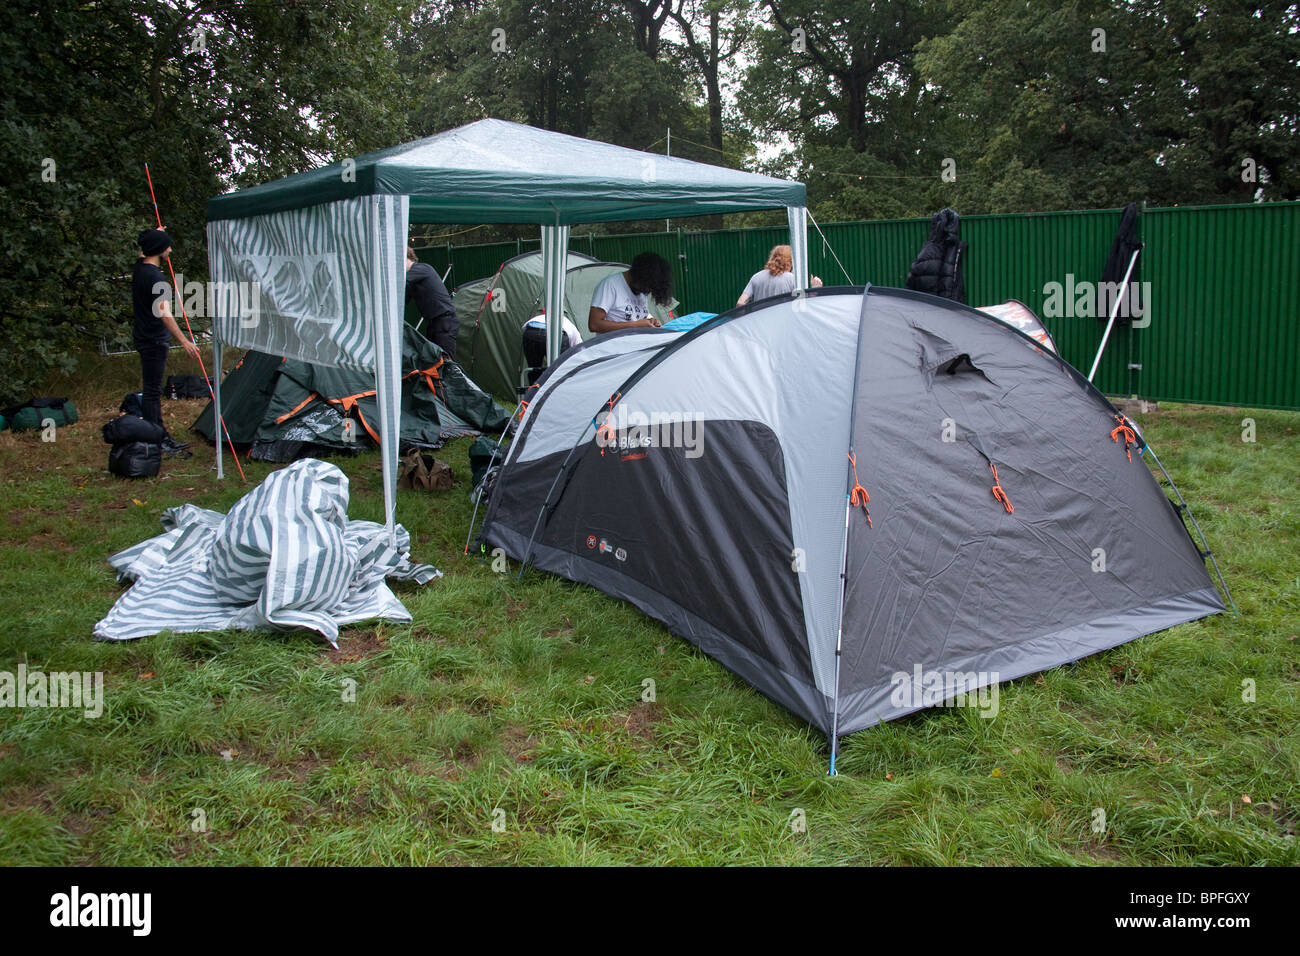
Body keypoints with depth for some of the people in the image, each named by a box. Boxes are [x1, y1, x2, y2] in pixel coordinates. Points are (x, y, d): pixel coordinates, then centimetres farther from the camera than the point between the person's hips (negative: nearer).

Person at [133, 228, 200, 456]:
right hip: (154, 340, -10)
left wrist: (154, 235, 46)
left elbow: (143, 253, 33)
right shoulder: (156, 278, -23)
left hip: (144, 337, 10)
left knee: (152, 388, 15)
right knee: (152, 390, -5)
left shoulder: (140, 267, 6)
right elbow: (164, 314, -31)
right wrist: (184, 341, -34)